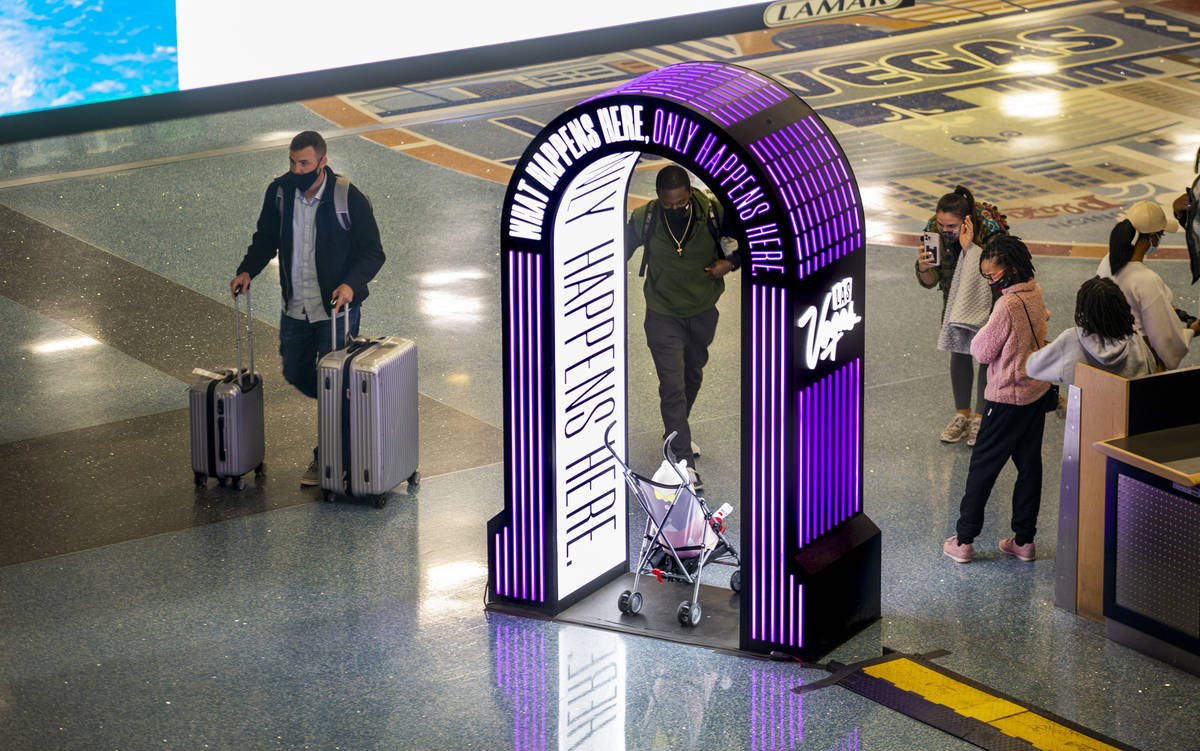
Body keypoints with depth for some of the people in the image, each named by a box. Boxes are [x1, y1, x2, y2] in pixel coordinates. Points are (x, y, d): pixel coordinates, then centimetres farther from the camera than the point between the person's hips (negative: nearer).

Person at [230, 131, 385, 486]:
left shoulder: (349, 199, -18)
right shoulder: (280, 191, -4)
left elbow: (372, 252, -13)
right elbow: (266, 238, 12)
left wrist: (351, 285, -30)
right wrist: (247, 270, -5)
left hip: (336, 308, -5)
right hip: (295, 307, 5)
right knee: (296, 373, 16)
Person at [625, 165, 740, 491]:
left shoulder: (713, 213, -18)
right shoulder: (644, 219, -18)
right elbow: (622, 249, 1)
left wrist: (731, 261, -18)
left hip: (703, 312, 3)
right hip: (663, 316, -3)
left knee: (692, 377, 23)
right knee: (672, 387, -10)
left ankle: (676, 432, 49)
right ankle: (684, 461, -8)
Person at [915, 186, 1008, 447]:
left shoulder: (989, 229, -33)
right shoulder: (933, 230, -20)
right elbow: (930, 282, -13)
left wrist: (970, 248, -46)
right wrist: (924, 268, -35)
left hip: (988, 297, -4)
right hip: (956, 296, 4)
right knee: (958, 351, 9)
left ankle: (981, 416, 12)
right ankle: (962, 415, 23)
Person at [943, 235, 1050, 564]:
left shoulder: (1007, 305, -23)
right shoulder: (1035, 293, 1)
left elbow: (982, 351, -17)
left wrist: (982, 332, 0)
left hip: (1008, 398, -8)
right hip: (1038, 390, 8)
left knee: (983, 465, 3)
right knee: (1029, 464, 12)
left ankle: (964, 539, 8)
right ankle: (1024, 539, 17)